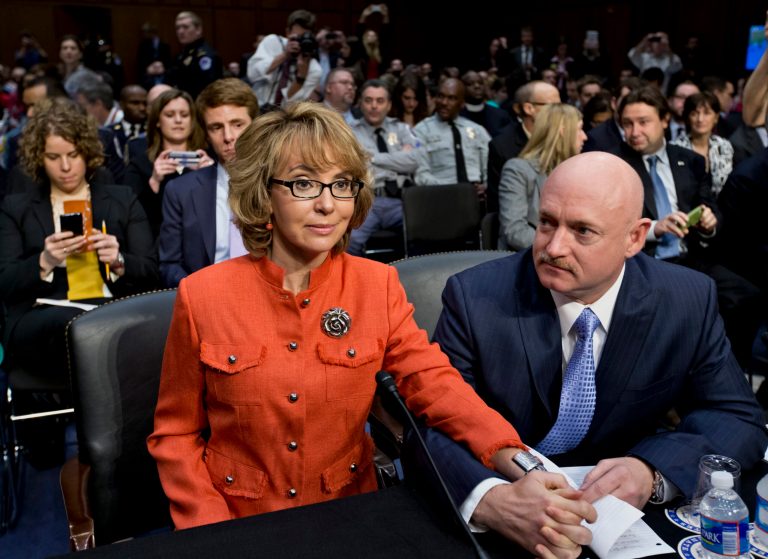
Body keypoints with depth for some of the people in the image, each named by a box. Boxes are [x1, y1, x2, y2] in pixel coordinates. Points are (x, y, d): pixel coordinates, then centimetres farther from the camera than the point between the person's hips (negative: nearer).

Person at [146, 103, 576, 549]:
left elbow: (433, 381, -15)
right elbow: (176, 435, -1)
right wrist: (214, 533, -13)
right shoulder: (203, 295, -9)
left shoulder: (378, 285, -4)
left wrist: (512, 458, -32)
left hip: (348, 519, 1)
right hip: (240, 525, 0)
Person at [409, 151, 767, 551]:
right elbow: (429, 428, -19)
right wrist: (487, 498, -40)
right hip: (500, 520, -3)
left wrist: (651, 472, -23)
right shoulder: (475, 298, -15)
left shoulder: (688, 302, -7)